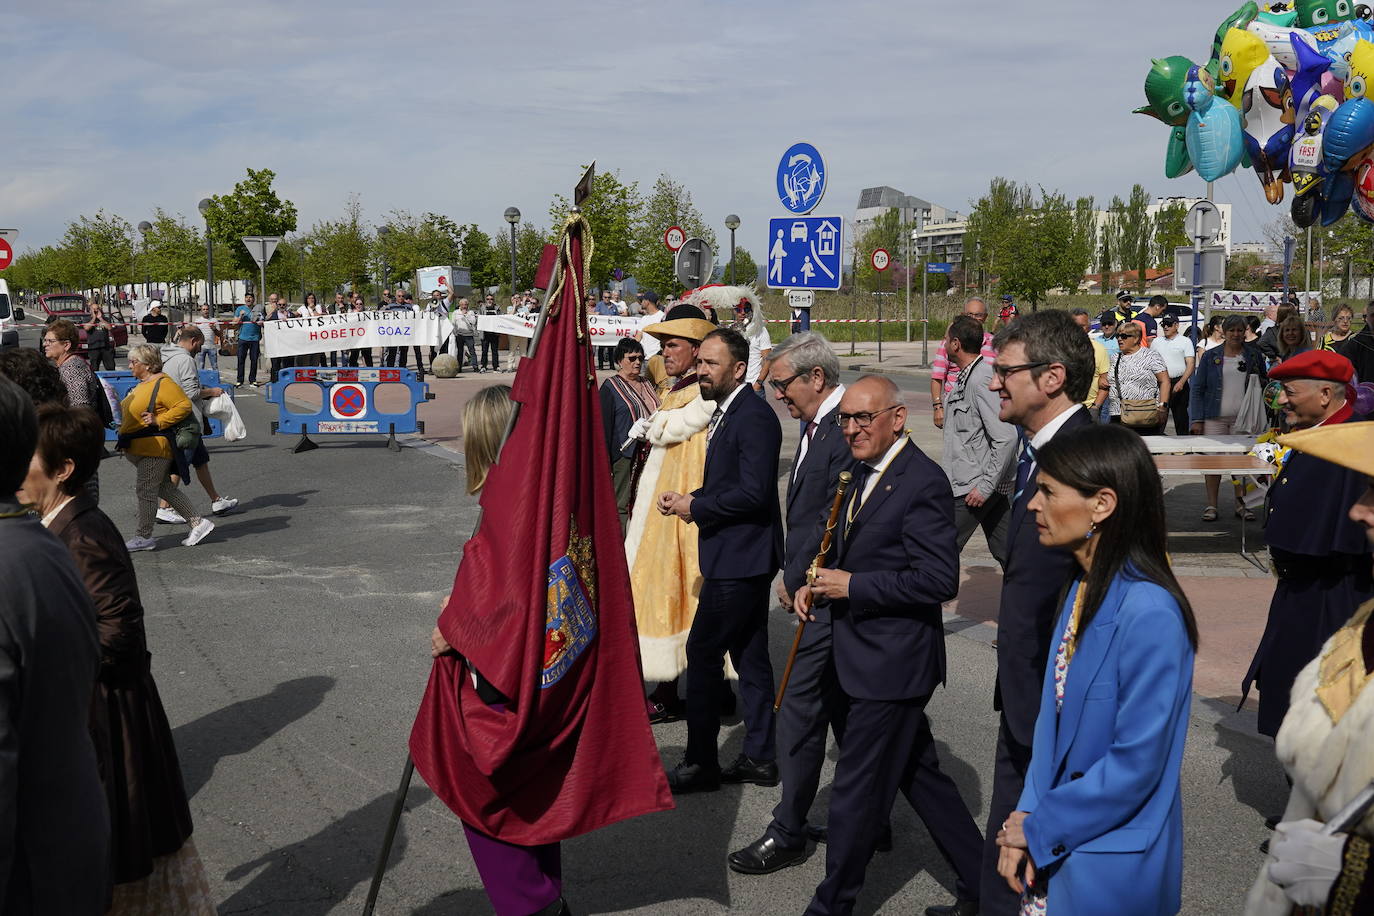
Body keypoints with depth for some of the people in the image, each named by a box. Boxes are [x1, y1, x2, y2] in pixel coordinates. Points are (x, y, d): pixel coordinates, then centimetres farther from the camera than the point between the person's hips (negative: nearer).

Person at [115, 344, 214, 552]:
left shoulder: (163, 384, -14)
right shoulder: (142, 384, 17)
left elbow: (184, 406, -20)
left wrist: (158, 421, -23)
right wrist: (125, 427, 17)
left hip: (154, 447, -10)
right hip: (137, 448, 10)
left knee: (146, 490, -5)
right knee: (165, 488, 11)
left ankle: (143, 537, 4)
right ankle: (197, 523, 15)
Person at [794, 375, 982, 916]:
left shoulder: (923, 483, -18)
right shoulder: (862, 471, 10)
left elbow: (940, 580, -23)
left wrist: (852, 585, -20)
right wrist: (818, 582, 3)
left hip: (891, 662, -9)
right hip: (862, 657, 9)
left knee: (856, 788, 2)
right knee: (921, 775, 18)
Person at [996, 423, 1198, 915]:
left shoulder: (1148, 611, -24)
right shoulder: (1083, 590, 2)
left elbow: (1136, 762, -23)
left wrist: (1039, 828, -13)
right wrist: (1026, 815, -4)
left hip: (1110, 864, -7)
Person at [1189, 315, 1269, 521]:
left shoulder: (1254, 355, 10)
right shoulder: (1210, 356, 6)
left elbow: (1264, 384, 17)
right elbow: (1197, 389, 5)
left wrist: (1256, 379, -8)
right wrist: (1196, 419, -3)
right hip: (1215, 417, -1)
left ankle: (1241, 504, 12)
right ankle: (1211, 506, 6)